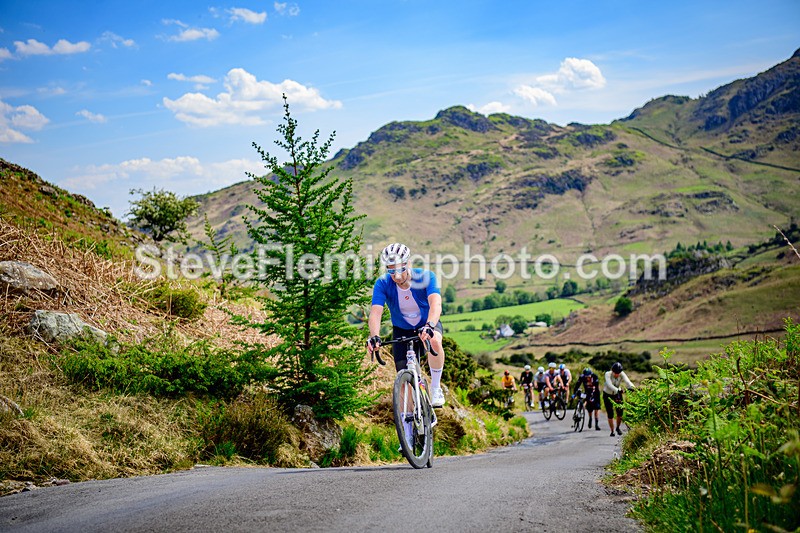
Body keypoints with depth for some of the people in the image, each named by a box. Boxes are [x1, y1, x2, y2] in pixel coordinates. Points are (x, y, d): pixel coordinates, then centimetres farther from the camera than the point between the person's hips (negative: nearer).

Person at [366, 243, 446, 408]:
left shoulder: (426, 277, -26)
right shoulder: (382, 284, -22)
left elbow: (435, 304, -42)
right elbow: (375, 312, -34)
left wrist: (429, 326, -61)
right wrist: (374, 336, -53)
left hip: (428, 324, -2)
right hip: (402, 330, 2)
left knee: (434, 341, -37)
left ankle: (436, 388, -18)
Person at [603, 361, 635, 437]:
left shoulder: (622, 374, -20)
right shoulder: (608, 374, -27)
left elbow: (627, 382, -36)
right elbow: (609, 385, -42)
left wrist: (632, 388, -58)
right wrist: (617, 390, -59)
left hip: (617, 394, 2)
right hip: (607, 395, -2)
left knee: (620, 413, -7)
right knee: (610, 414, -7)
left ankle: (618, 427, 19)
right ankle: (612, 431, 8)